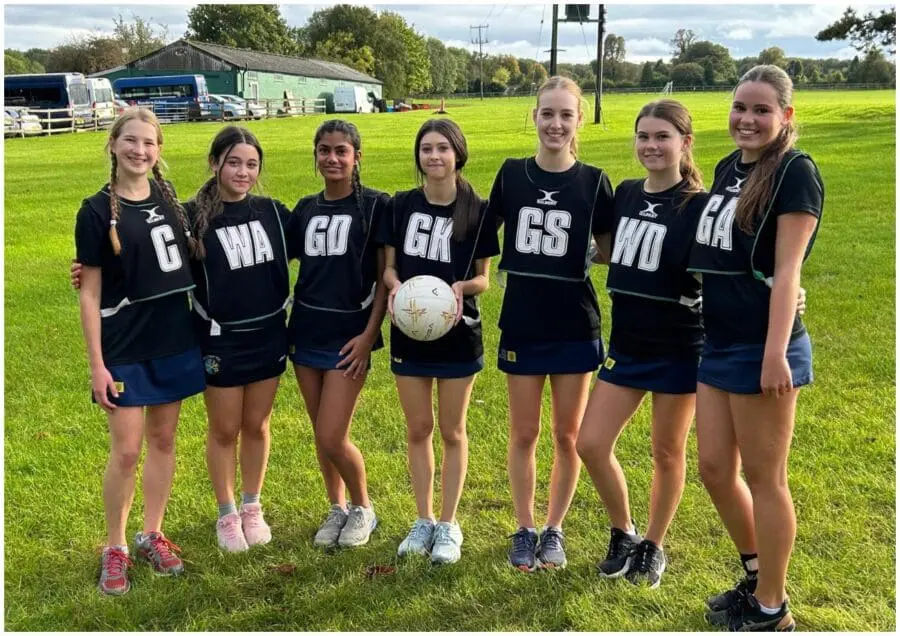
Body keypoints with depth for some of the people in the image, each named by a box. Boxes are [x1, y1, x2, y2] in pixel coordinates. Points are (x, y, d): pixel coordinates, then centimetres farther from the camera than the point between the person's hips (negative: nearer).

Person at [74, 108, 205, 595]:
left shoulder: (169, 198, 5)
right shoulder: (97, 210, -9)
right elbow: (90, 293, -9)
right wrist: (96, 363, -12)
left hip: (175, 341, 4)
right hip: (125, 348, -4)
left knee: (163, 440, 12)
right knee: (126, 450, -1)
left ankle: (152, 535, 27)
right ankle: (114, 548, 17)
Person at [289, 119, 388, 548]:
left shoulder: (374, 206, -5)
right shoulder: (305, 209, 10)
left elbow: (385, 276, -6)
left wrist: (369, 334, -13)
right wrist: (280, 323, 4)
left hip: (349, 335, -5)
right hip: (305, 331, 5)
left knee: (332, 438, -7)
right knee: (321, 435, 12)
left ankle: (363, 508, 19)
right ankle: (337, 508, 31)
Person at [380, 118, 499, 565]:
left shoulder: (478, 211, -6)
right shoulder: (401, 206, 0)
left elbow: (482, 277, -1)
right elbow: (389, 266, 5)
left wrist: (462, 287, -23)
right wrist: (395, 287, -17)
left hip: (457, 332, -2)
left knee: (452, 431, 8)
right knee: (418, 429, 11)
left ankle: (448, 525, 22)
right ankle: (424, 520, 26)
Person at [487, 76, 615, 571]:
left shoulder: (593, 182, -3)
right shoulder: (511, 174, 0)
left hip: (574, 325, -1)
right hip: (521, 323, 1)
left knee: (568, 434, 9)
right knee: (524, 433, 9)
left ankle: (554, 529, 26)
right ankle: (524, 530, 24)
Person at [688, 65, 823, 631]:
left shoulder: (796, 172, -10)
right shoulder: (728, 168, 12)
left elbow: (786, 270, -17)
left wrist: (775, 354, -22)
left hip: (762, 348, -8)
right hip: (720, 344, 8)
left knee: (764, 477, 4)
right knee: (715, 469, 14)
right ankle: (756, 577, 35)